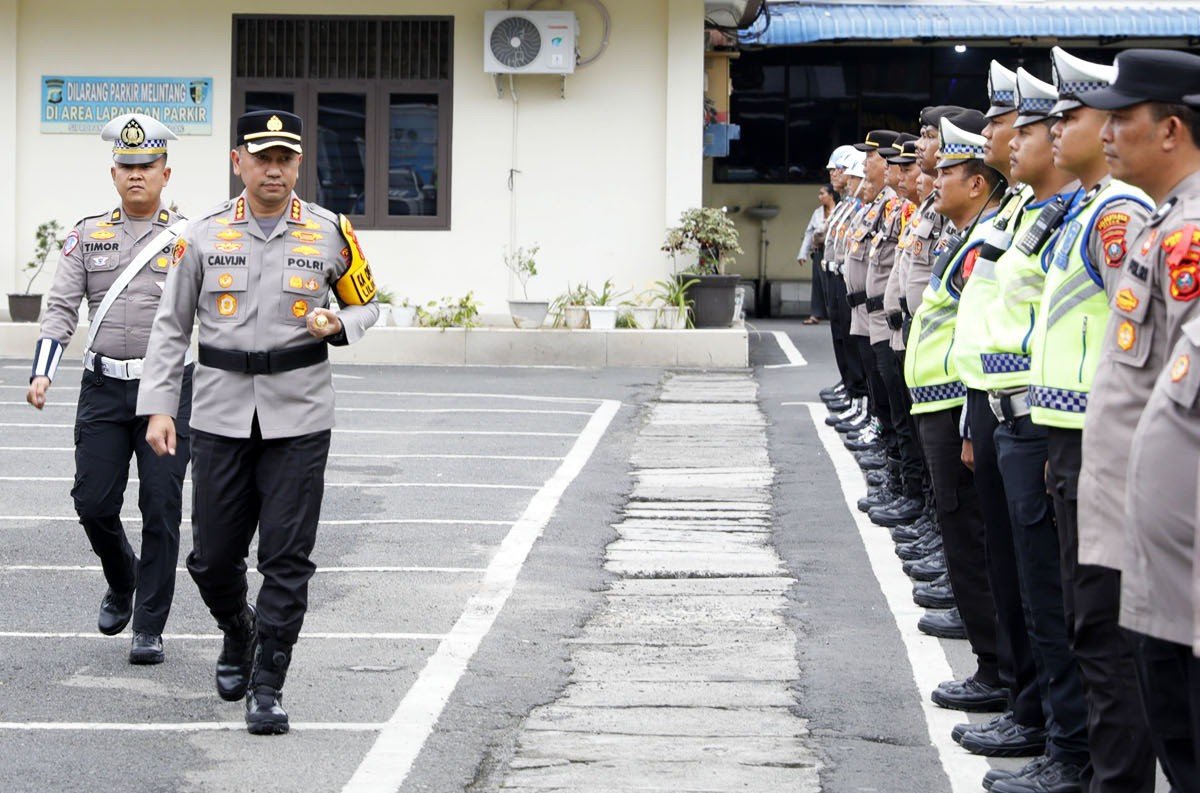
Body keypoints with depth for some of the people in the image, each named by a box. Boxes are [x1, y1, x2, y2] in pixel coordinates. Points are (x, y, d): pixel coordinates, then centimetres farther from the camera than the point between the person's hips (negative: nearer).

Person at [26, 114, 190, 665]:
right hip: (103, 390, 2)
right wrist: (42, 373, -7)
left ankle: (149, 628, 5)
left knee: (160, 511, -3)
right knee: (93, 502, -1)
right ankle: (121, 583, 29)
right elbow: (61, 308, 5)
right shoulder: (87, 235, 8)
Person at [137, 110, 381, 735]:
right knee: (212, 556, 5)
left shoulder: (331, 234, 2)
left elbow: (367, 307, 15)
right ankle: (239, 632, 36)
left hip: (298, 418, -1)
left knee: (287, 558, -5)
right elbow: (171, 326, 8)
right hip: (220, 415, 1)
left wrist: (337, 324, -8)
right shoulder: (204, 236, 3)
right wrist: (158, 407, 1)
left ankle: (267, 688, 3)